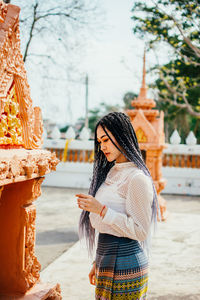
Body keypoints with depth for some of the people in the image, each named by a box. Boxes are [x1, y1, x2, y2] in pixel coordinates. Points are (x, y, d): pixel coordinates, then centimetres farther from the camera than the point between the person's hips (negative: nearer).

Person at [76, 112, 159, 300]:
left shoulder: (137, 179, -16)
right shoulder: (110, 173, 10)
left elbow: (141, 231, -18)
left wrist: (101, 209, -22)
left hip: (125, 264, -8)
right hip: (108, 261, 8)